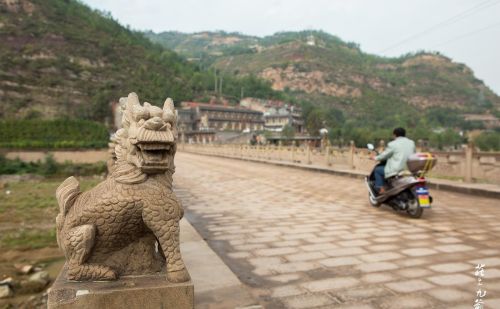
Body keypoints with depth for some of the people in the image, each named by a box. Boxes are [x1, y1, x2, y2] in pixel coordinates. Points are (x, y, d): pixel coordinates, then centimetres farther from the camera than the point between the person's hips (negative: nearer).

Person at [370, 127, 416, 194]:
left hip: (396, 170, -7)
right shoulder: (412, 143, 9)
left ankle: (381, 190, 7)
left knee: (377, 170, 13)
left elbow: (384, 155, 0)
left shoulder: (393, 144, -9)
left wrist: (376, 158, 20)